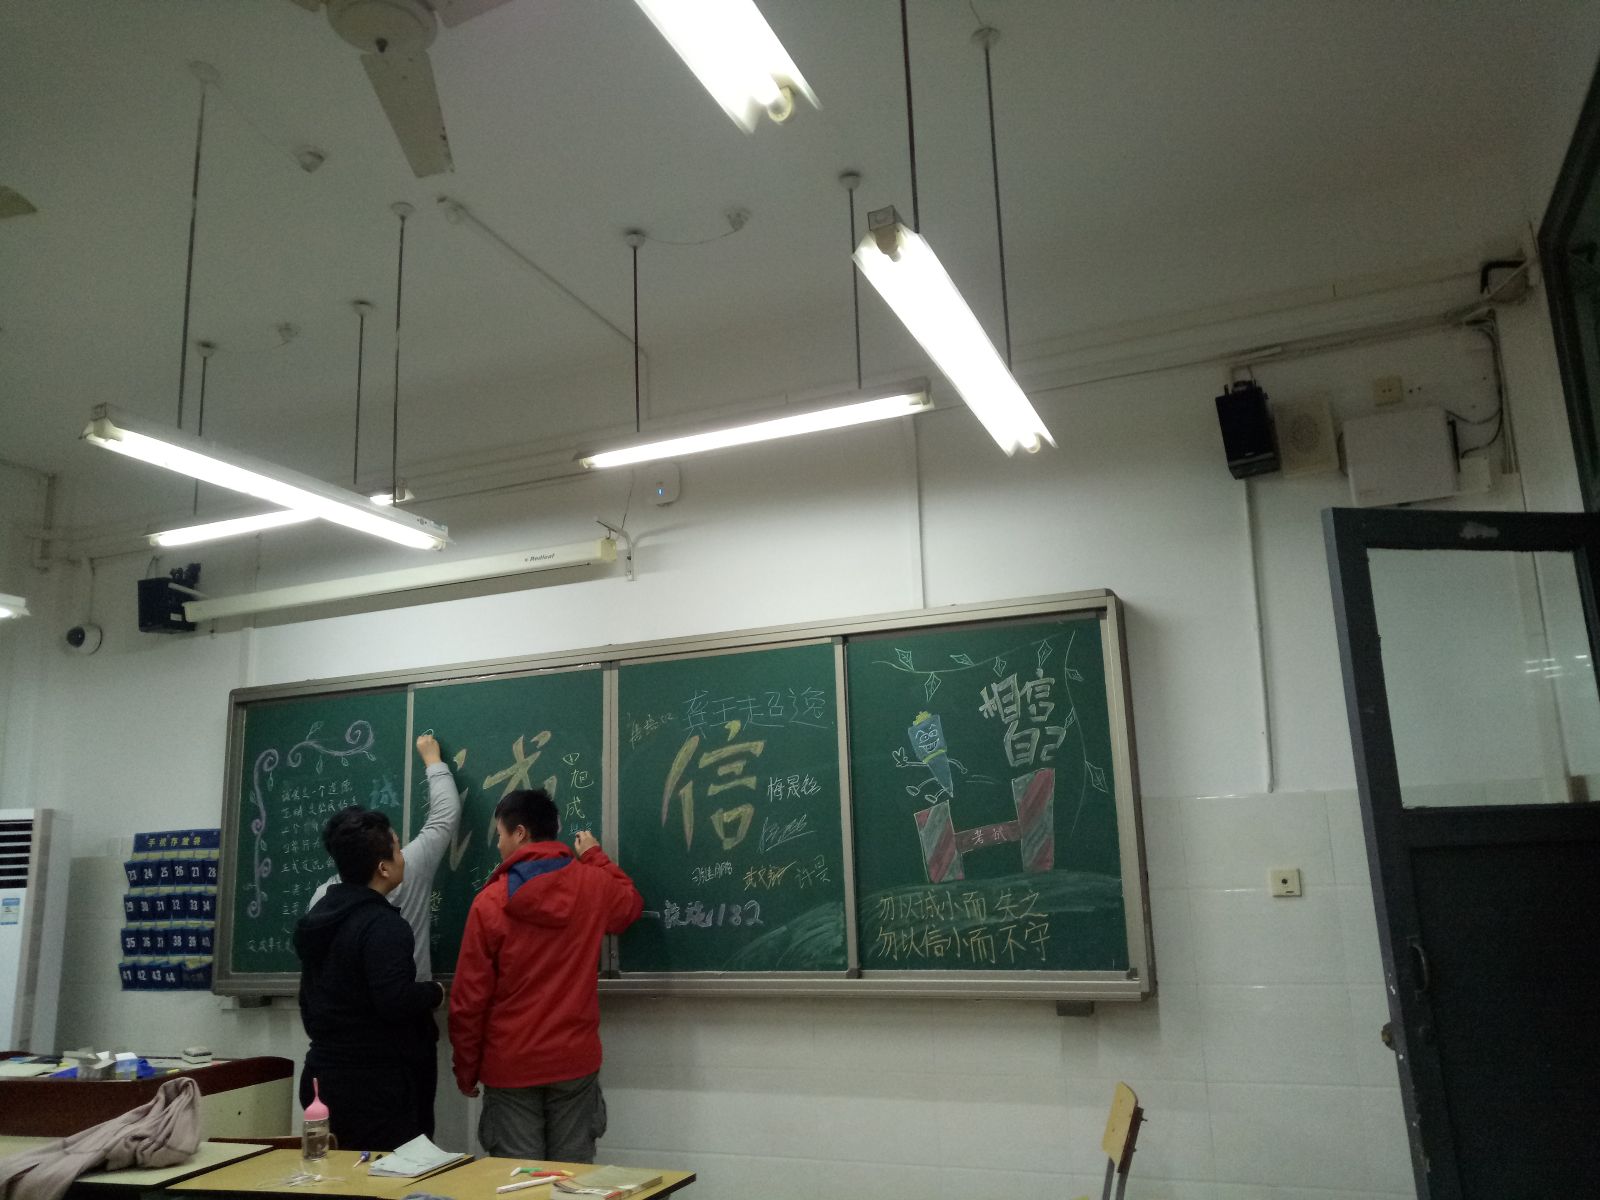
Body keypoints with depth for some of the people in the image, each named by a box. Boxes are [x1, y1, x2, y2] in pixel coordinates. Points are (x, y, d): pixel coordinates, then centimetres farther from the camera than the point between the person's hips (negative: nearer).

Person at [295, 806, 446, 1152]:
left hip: (325, 1072, 9)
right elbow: (395, 1001, -28)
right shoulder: (383, 926, -20)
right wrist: (435, 992, -9)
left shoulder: (319, 915, 10)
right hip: (377, 1084, -9)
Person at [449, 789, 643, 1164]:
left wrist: (466, 1071, 5)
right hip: (575, 1061, 2)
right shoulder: (593, 885, -4)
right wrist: (595, 857, 28)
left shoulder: (491, 902, -11)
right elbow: (631, 904, 21)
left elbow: (468, 998, -6)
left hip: (511, 1067, -2)